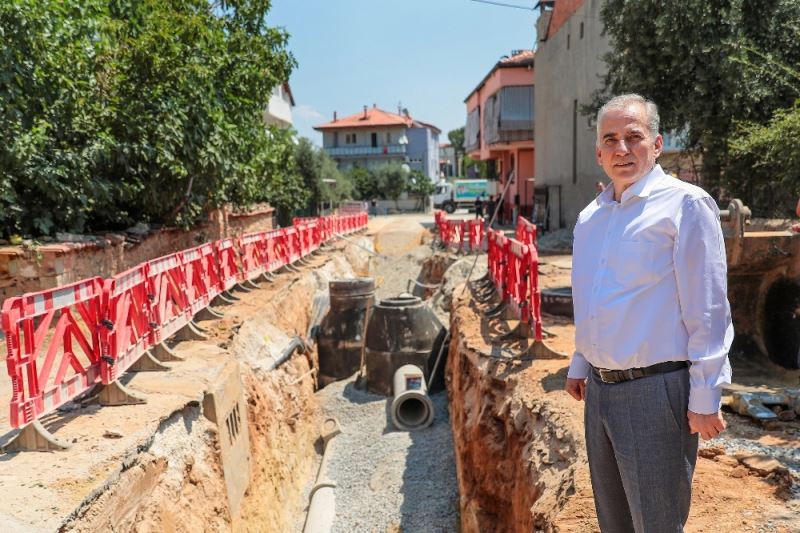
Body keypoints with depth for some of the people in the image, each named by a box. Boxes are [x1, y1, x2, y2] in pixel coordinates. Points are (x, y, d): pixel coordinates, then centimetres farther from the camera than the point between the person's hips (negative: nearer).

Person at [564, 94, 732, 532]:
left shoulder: (683, 204, -10)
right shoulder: (590, 217, 11)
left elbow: (707, 311, -13)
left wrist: (705, 398, -14)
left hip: (655, 391, -7)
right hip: (599, 388, 7)